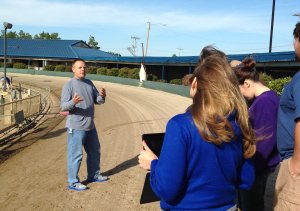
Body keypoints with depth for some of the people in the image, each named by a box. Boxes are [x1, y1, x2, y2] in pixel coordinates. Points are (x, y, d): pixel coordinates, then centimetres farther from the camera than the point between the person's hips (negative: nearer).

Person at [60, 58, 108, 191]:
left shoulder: (89, 83, 11)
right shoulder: (69, 85, -10)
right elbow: (63, 106, -16)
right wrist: (73, 102, -36)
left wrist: (102, 96, -9)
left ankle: (93, 175, 36)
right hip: (76, 127, -8)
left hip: (90, 126, 8)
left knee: (94, 151, 19)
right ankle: (73, 182, 11)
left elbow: (97, 101, 13)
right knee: (75, 154, -2)